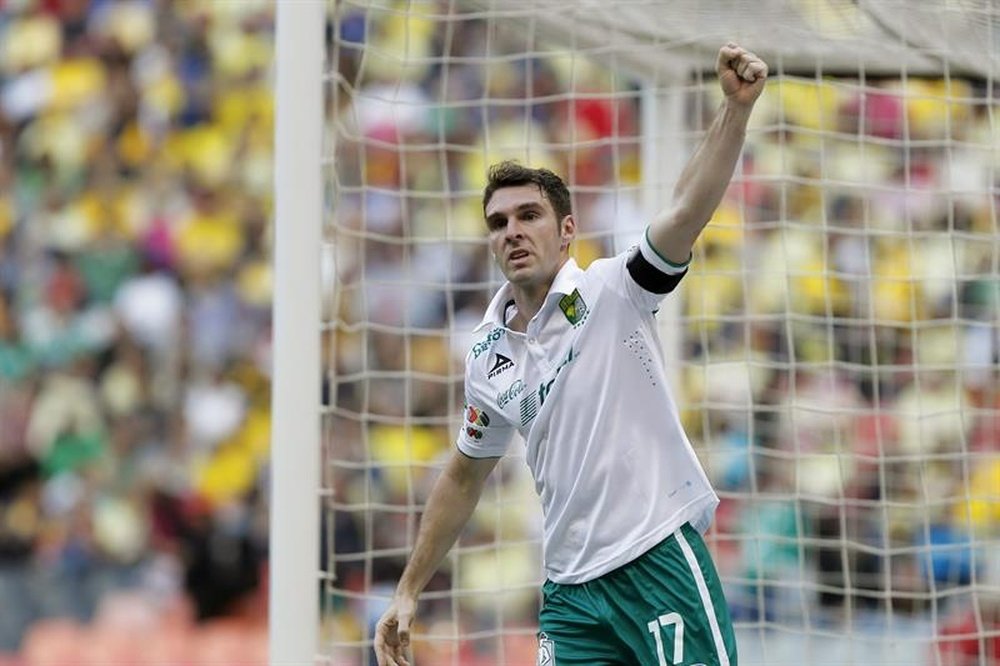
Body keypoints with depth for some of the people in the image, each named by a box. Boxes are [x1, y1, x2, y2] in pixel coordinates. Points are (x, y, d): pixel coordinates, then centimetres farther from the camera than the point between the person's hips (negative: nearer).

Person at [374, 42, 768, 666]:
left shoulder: (611, 292, -4)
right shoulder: (488, 357, 11)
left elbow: (687, 212, -20)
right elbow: (464, 479, 23)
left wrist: (737, 107, -35)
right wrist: (410, 591, 23)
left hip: (660, 559, -5)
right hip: (573, 589, 5)